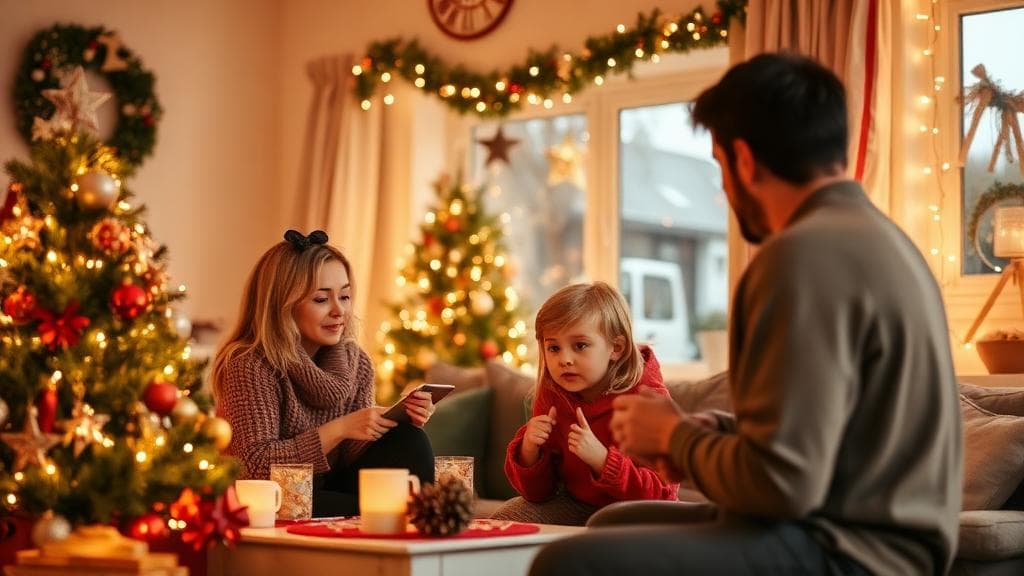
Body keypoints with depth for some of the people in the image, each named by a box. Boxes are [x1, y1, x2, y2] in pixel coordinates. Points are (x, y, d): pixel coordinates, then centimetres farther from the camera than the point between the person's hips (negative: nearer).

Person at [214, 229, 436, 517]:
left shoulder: (356, 363, 1)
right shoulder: (249, 366, -17)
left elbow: (354, 458, 3)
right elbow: (256, 465, -23)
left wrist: (398, 419, -16)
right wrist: (339, 429, -28)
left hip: (331, 492, 6)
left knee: (409, 441, -15)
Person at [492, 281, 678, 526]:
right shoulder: (550, 396, -3)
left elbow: (662, 493, -24)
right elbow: (538, 492, 1)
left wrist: (601, 458, -36)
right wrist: (530, 452, -21)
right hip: (577, 504, 6)